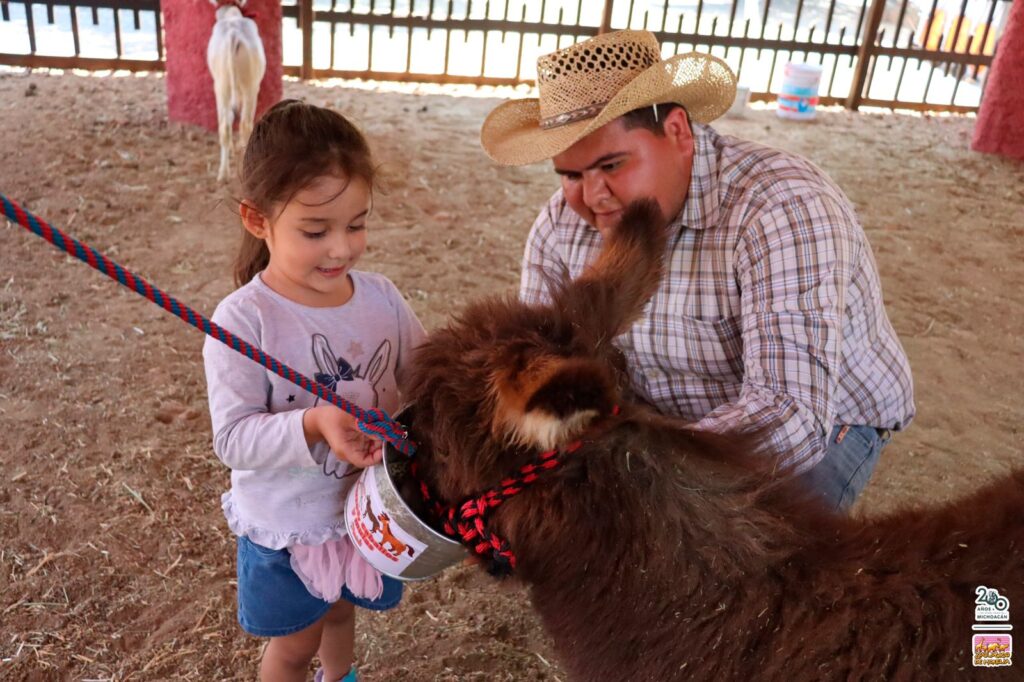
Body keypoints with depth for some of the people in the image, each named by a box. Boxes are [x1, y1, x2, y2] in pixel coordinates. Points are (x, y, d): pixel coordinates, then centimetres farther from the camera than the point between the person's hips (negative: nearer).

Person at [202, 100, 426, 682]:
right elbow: (233, 437, -24)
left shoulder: (381, 296, -10)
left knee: (341, 611, 32)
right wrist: (312, 424, -39)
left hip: (369, 509, 5)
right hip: (288, 525, -4)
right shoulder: (243, 319, -24)